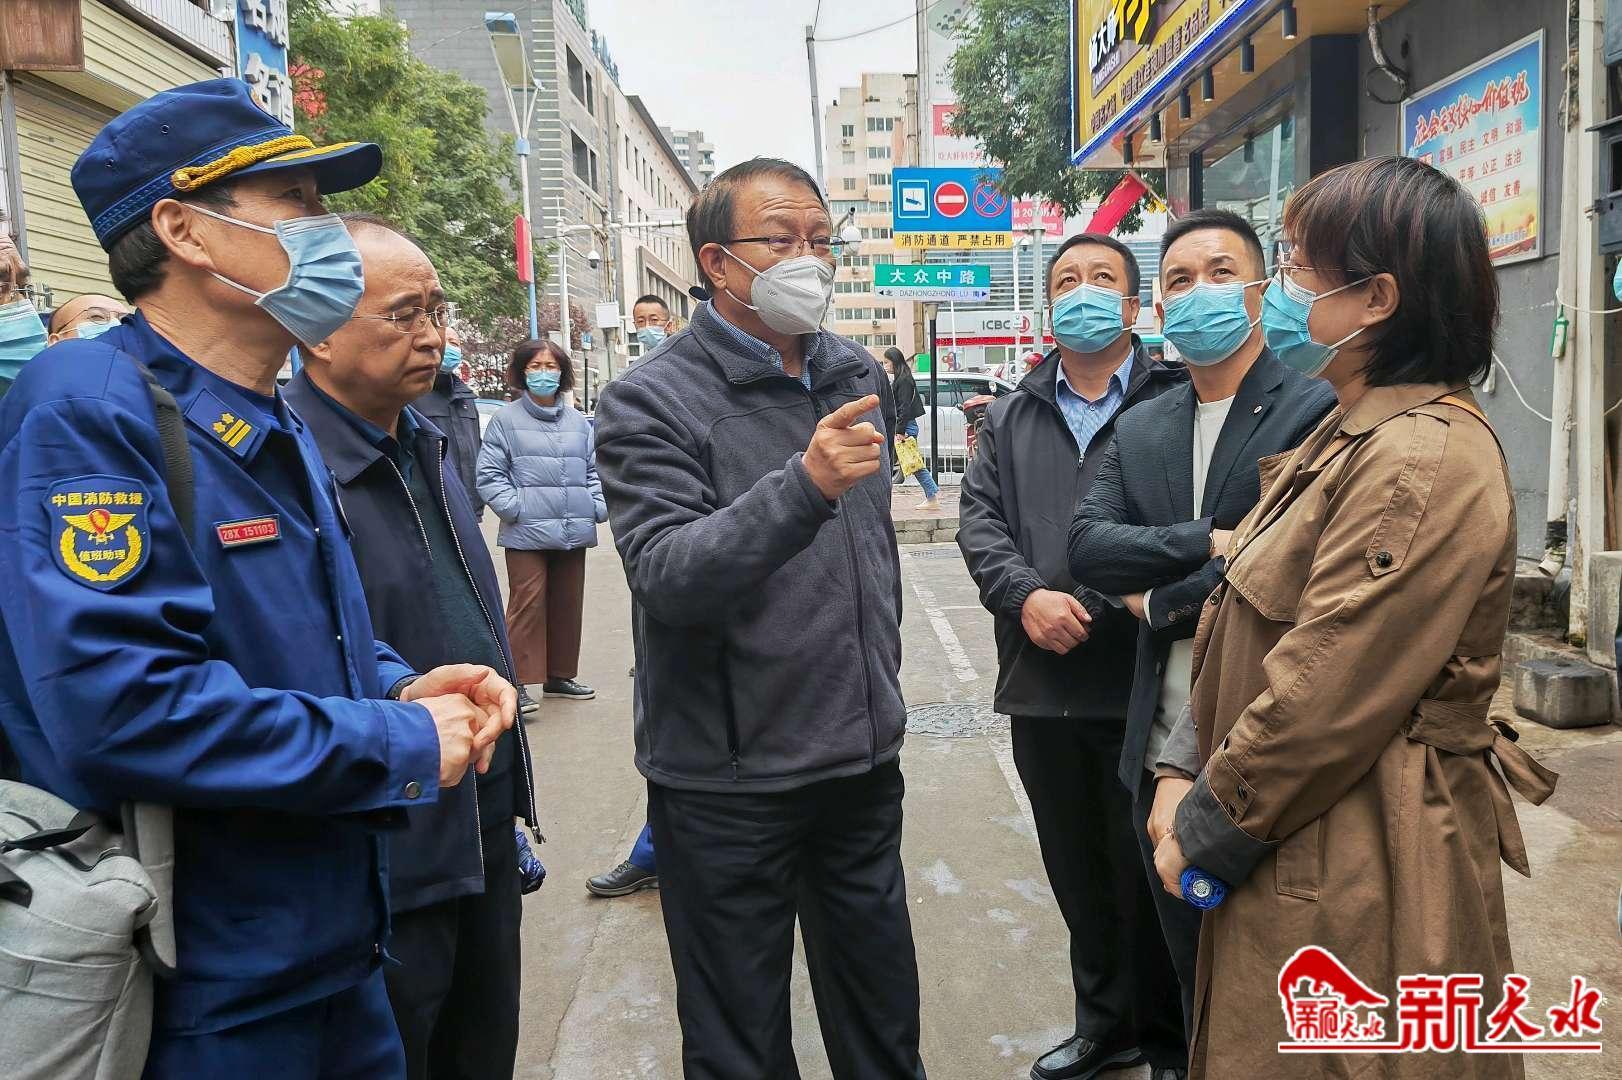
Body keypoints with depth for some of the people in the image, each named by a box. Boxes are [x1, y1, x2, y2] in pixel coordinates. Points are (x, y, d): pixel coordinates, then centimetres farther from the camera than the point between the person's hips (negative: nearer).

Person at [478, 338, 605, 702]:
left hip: (574, 532, 5)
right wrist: (514, 508, -12)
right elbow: (489, 473, -2)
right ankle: (518, 680, -2)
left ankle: (559, 675, 24)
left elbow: (593, 470, 19)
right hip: (526, 532, -5)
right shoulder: (506, 419, 0)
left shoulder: (579, 422, 13)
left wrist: (599, 507, 6)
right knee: (527, 604, -8)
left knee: (567, 604, 11)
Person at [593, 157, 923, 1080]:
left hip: (865, 761, 6)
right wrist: (804, 486, -36)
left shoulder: (859, 378, 7)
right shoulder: (653, 401, -12)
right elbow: (669, 579, -25)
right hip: (727, 784, -5)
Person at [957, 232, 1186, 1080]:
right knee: (1076, 874, 17)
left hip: (1142, 682, -4)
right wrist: (1026, 594, -12)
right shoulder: (1010, 418, 14)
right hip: (1043, 685, 5)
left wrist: (1126, 599, -21)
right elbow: (979, 519, 5)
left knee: (1147, 872, 8)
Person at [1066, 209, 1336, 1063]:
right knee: (1190, 974, 21)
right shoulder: (1139, 429, 9)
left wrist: (1160, 601, -11)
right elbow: (1087, 544, -5)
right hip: (1163, 748, 5)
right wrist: (1208, 542, -17)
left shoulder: (1318, 410, -9)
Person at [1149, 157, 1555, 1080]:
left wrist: (1205, 828, -11)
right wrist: (1185, 776, 0)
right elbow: (1251, 632, 9)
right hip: (1296, 849, 9)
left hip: (1358, 872, -9)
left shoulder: (1425, 461, -22)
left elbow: (1324, 700, -24)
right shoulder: (1355, 436, 12)